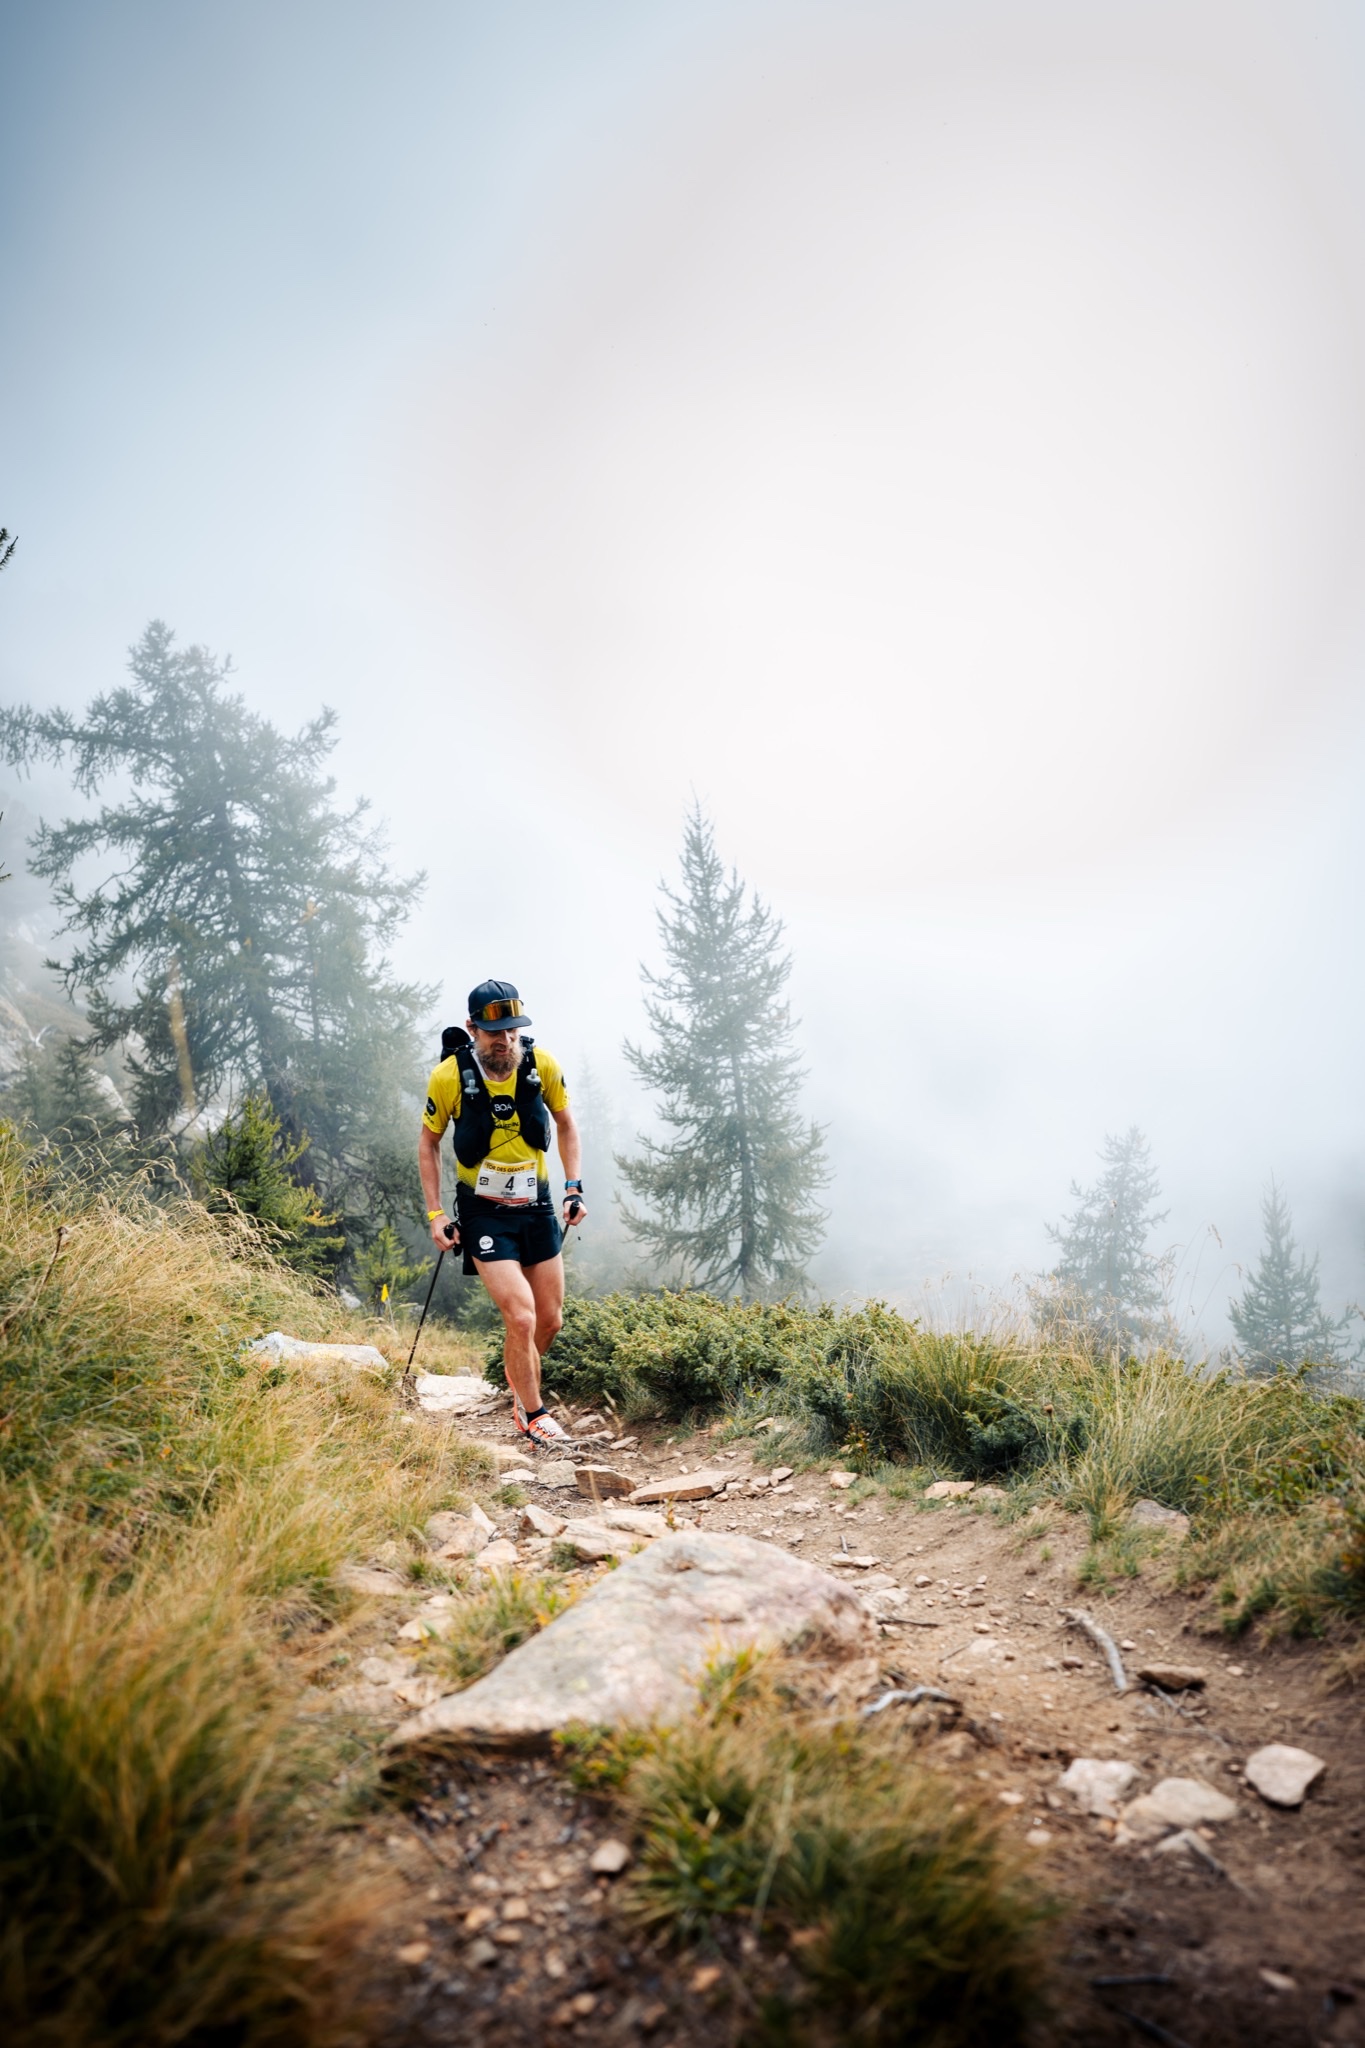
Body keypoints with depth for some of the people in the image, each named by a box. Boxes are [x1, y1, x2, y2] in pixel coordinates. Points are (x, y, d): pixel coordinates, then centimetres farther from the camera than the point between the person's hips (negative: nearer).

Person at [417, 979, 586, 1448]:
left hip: (537, 1206, 4)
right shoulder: (449, 1076, -17)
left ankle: (522, 1386, 39)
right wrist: (435, 1214, -6)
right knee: (521, 1317, -15)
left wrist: (574, 1188, -1)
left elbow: (565, 1124, 7)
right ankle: (533, 1415, 6)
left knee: (550, 1321, 10)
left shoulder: (542, 1066, -11)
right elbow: (428, 1142, -1)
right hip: (484, 1212, -3)